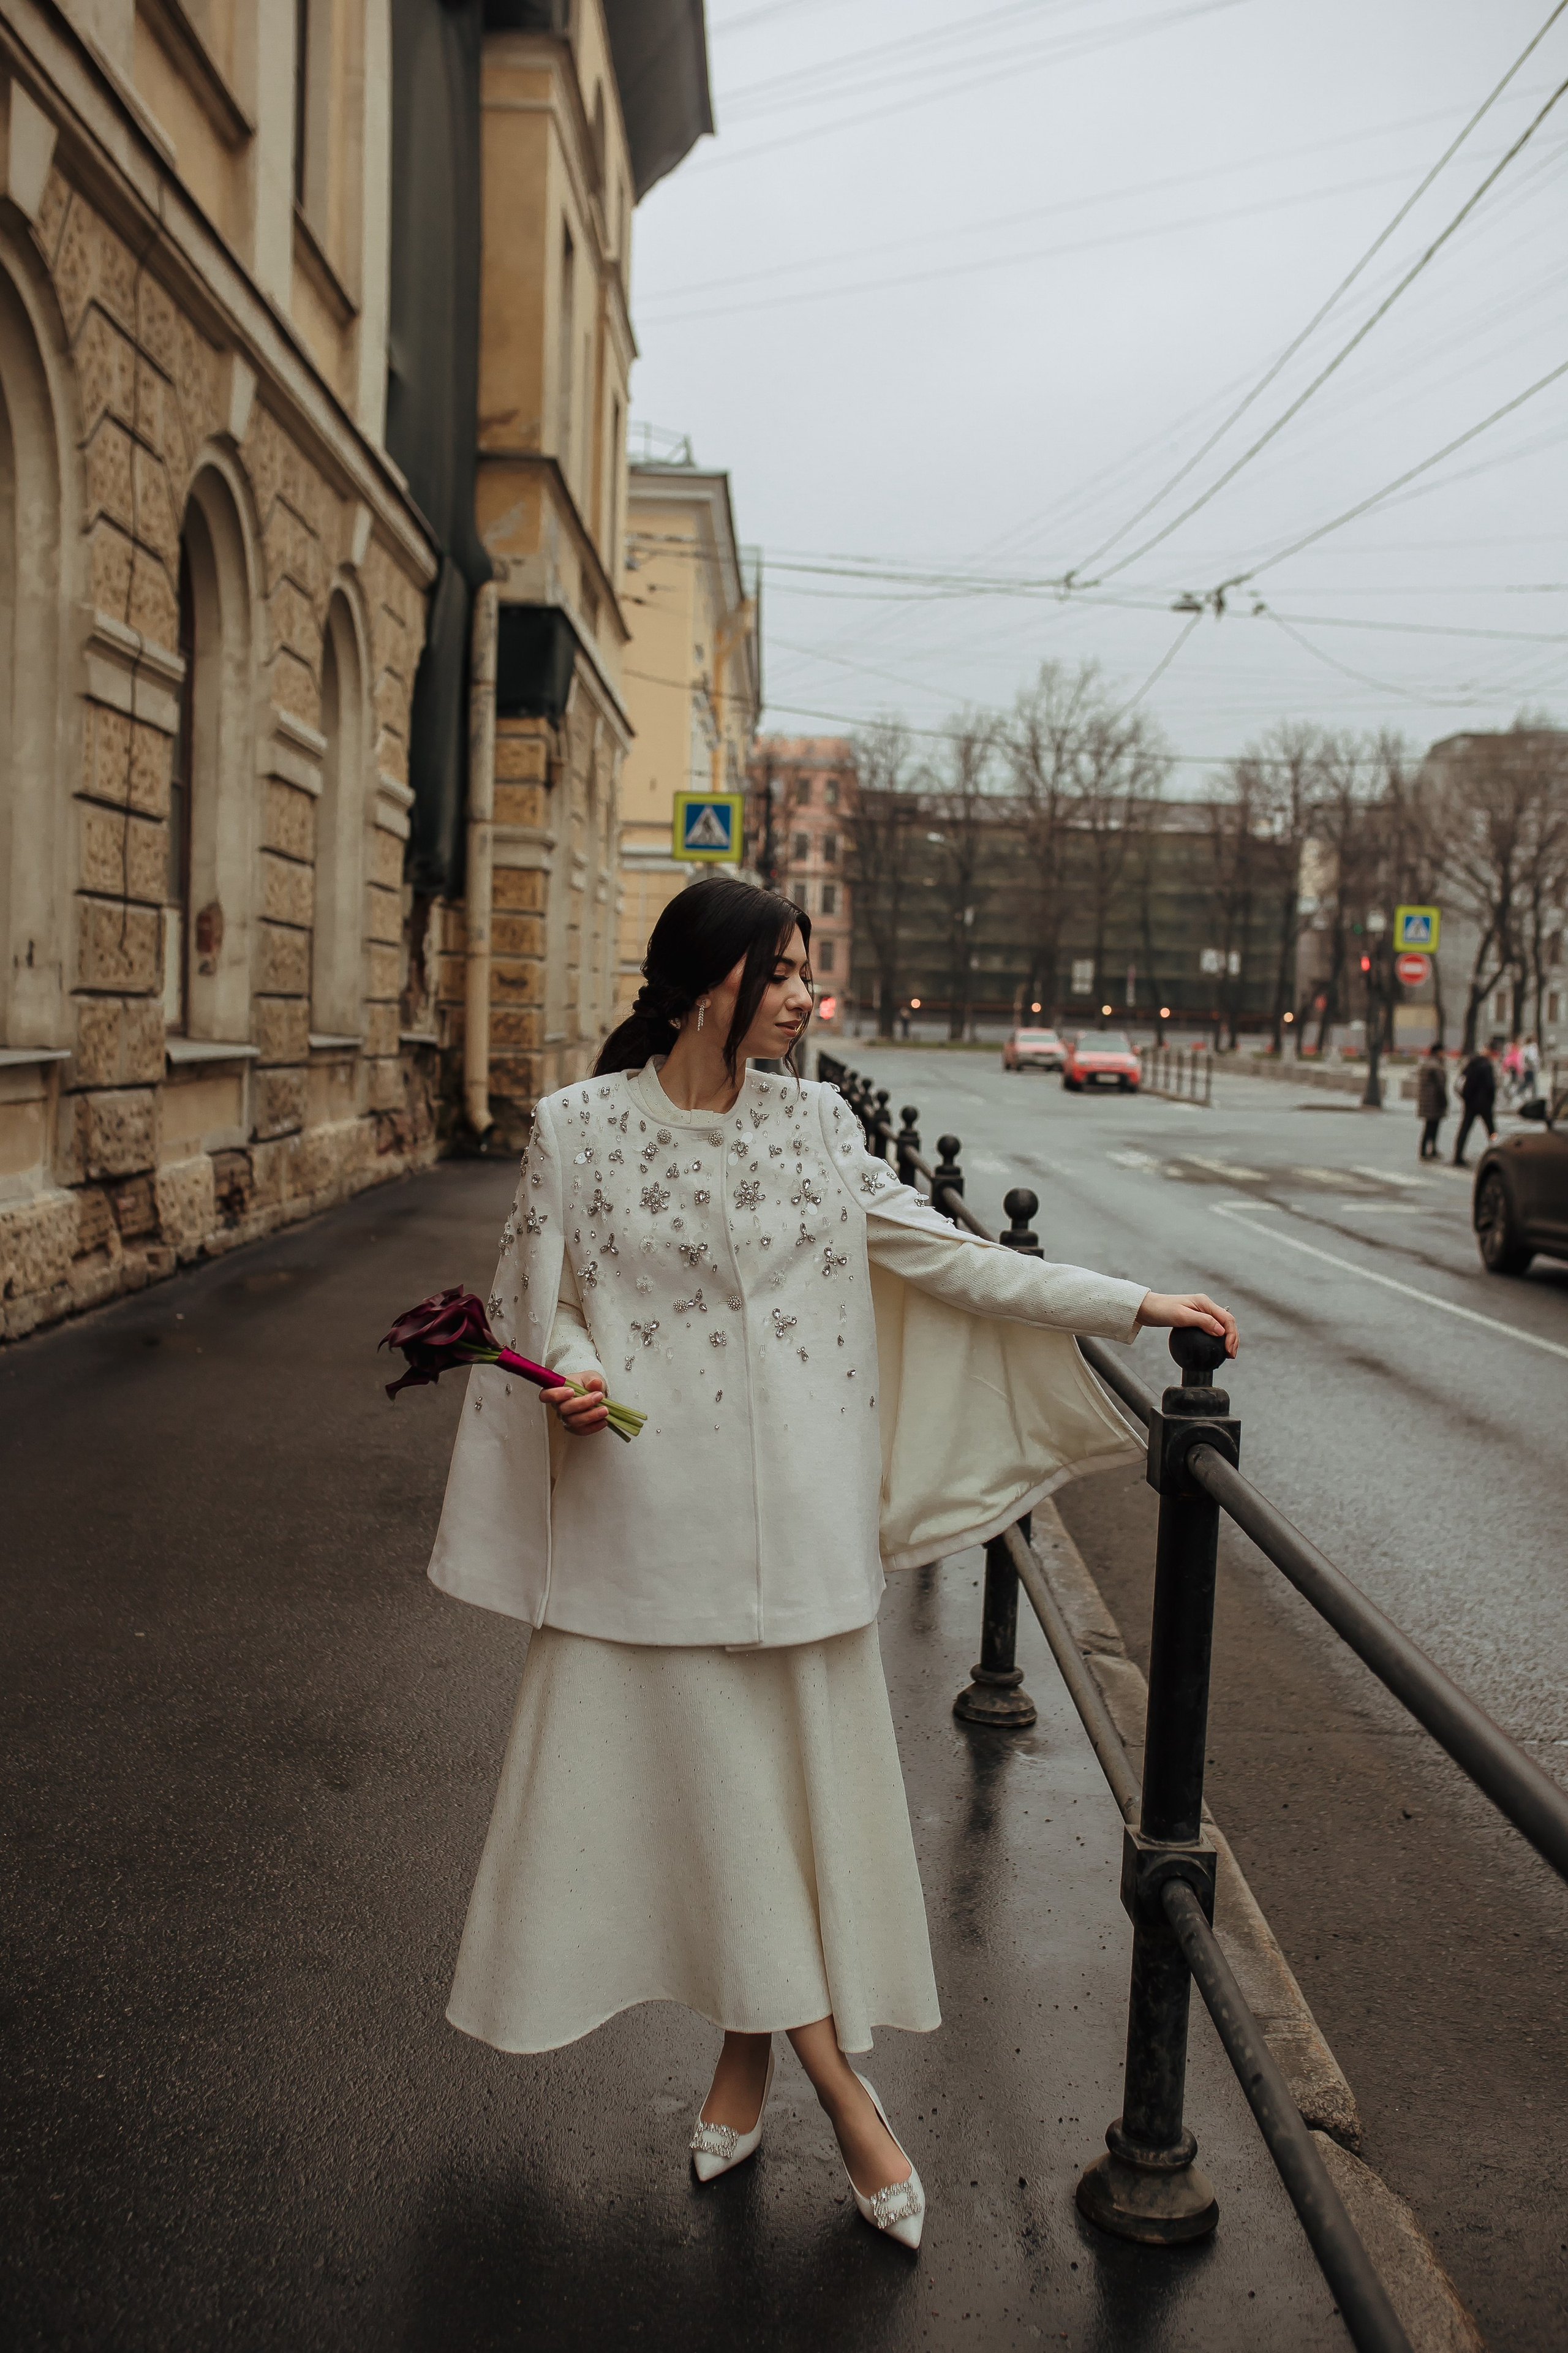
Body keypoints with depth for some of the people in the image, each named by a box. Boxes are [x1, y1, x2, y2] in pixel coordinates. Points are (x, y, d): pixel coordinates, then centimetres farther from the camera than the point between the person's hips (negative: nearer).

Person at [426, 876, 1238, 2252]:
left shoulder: (815, 1121, 3)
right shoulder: (580, 1127, -3)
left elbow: (939, 1256, 3)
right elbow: (542, 1299, 6)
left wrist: (1131, 1304, -1)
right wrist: (571, 1372, -16)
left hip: (795, 1513, 2)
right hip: (654, 1508, -2)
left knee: (801, 1776, 8)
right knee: (715, 1780, 2)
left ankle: (750, 2057, 29)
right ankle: (844, 2093, 16)